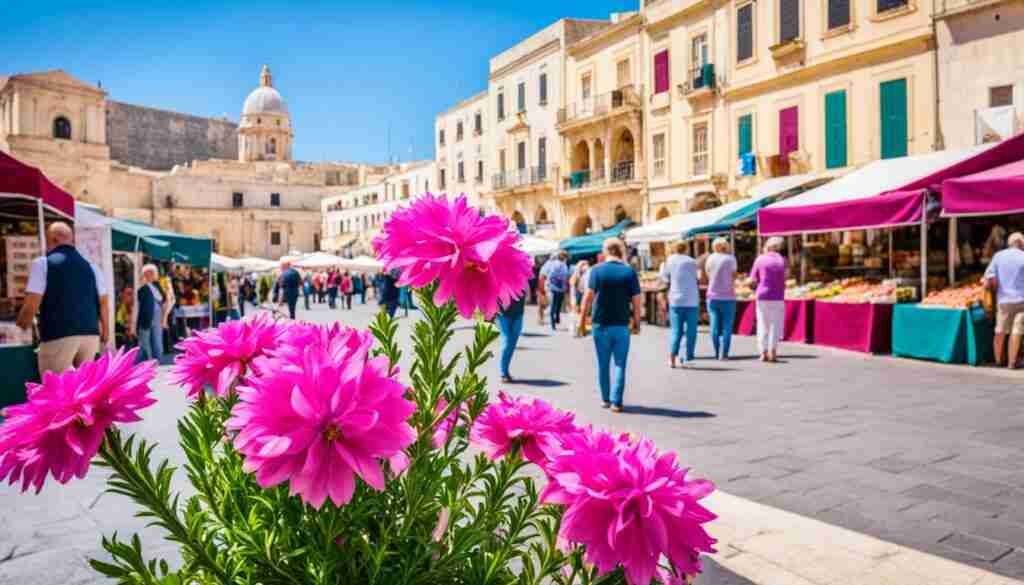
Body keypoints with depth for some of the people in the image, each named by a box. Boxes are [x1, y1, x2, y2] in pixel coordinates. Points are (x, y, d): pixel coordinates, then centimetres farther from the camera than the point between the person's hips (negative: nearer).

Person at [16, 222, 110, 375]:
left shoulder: (42, 263, -2)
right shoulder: (90, 266, 12)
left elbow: (31, 306, -7)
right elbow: (103, 303, 13)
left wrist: (21, 327, 12)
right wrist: (105, 331, 25)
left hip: (58, 335, -5)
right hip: (90, 334, 5)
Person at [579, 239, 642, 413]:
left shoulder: (597, 270, -3)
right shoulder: (629, 272, -2)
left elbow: (588, 297, -8)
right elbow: (636, 301, -4)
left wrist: (582, 320, -1)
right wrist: (636, 322, 8)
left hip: (601, 325, 0)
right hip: (622, 325, 0)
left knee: (603, 364, 13)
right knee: (619, 364, 5)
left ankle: (606, 399, 23)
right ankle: (616, 402, 0)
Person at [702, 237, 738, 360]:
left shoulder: (710, 258, 5)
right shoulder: (730, 258, -4)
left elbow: (706, 277, 9)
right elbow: (733, 277, -1)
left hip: (713, 296, 3)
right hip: (727, 297, -3)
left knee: (715, 326, 6)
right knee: (727, 327, -1)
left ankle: (717, 353, 9)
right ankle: (723, 354, -5)